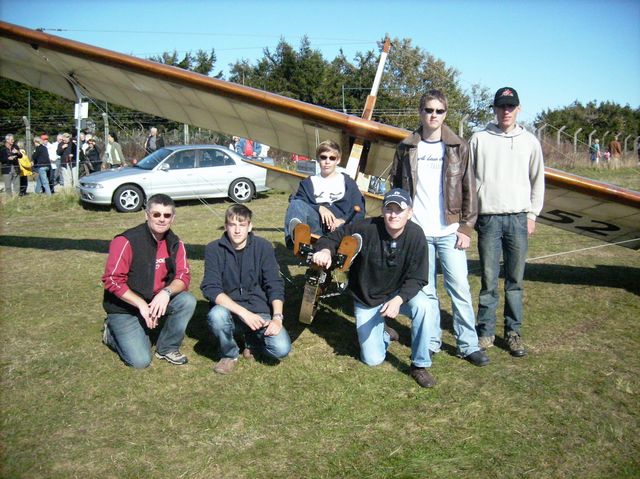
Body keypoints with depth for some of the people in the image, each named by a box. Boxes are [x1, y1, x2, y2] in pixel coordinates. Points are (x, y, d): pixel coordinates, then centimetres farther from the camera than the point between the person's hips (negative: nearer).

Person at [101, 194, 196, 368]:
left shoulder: (175, 243, -3)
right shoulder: (127, 241, -20)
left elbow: (183, 276, -8)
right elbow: (112, 280, -22)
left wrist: (167, 292, -30)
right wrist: (142, 305, -25)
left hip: (158, 302, 5)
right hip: (124, 308, -5)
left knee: (188, 301, -22)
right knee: (140, 361, -15)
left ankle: (167, 348, 0)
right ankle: (112, 332, 17)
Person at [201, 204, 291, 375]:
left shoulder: (263, 247, -4)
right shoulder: (214, 249, -6)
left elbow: (275, 286, -5)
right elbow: (210, 289, -15)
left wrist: (277, 317, -21)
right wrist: (243, 312, -27)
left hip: (259, 312, 1)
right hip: (229, 310, 0)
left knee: (281, 349, -22)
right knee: (216, 315, -35)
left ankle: (252, 340, 13)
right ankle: (229, 354, -3)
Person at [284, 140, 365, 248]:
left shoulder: (348, 183, 26)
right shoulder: (308, 183, 28)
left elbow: (359, 212, 14)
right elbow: (297, 205, 9)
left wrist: (343, 220, -8)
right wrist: (319, 208, -11)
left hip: (337, 226, 0)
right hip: (315, 222, 0)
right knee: (296, 204, -30)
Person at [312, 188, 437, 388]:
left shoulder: (416, 235, -19)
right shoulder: (365, 228, -23)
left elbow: (416, 279, -18)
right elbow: (334, 237, -12)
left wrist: (398, 299, -35)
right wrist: (325, 250, -36)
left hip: (400, 293, 1)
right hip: (366, 301, 0)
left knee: (423, 306, -34)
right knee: (373, 359, -3)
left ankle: (419, 365, -11)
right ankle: (383, 332, 35)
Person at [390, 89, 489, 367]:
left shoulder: (458, 148, 4)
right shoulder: (407, 148, 7)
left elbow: (469, 190, 3)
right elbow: (396, 187, 11)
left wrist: (466, 228, -3)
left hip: (449, 231, -1)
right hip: (417, 231, 1)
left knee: (459, 287, -1)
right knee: (425, 289, 8)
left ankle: (468, 345, 10)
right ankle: (431, 342, 20)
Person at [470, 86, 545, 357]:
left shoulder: (529, 141, 10)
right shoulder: (479, 140, 5)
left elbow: (537, 180, 13)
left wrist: (532, 214, 6)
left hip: (518, 219, 2)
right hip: (488, 218, -1)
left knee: (516, 280, 5)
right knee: (489, 280, 1)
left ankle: (513, 331, 16)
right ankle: (486, 331, 11)